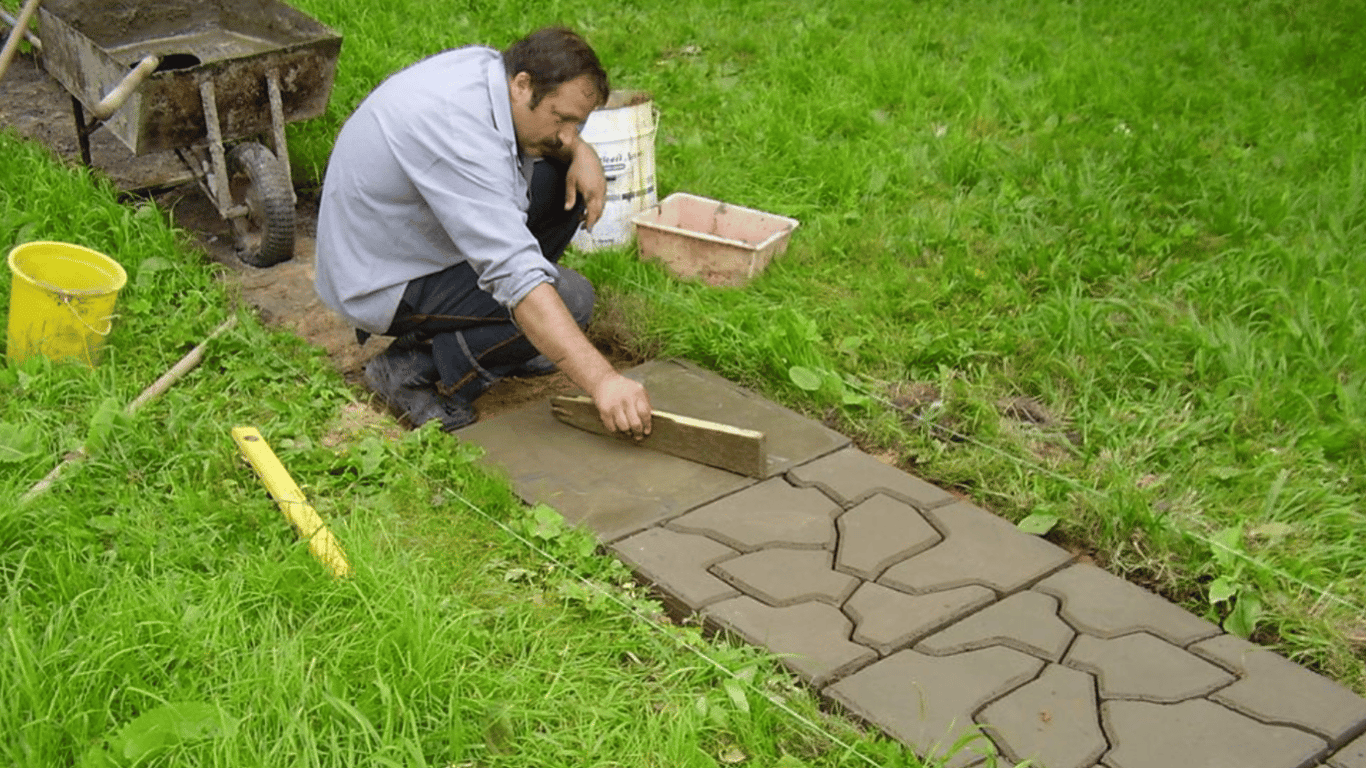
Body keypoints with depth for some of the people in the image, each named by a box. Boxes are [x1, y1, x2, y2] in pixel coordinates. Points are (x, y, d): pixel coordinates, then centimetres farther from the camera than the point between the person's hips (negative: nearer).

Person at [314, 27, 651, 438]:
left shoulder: (489, 65, -7)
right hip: (384, 284, -10)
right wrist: (601, 380, -45)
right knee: (570, 298, -22)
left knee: (563, 176, 2)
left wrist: (581, 152, -8)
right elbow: (516, 274, -42)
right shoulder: (461, 131, -35)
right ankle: (414, 369, -9)